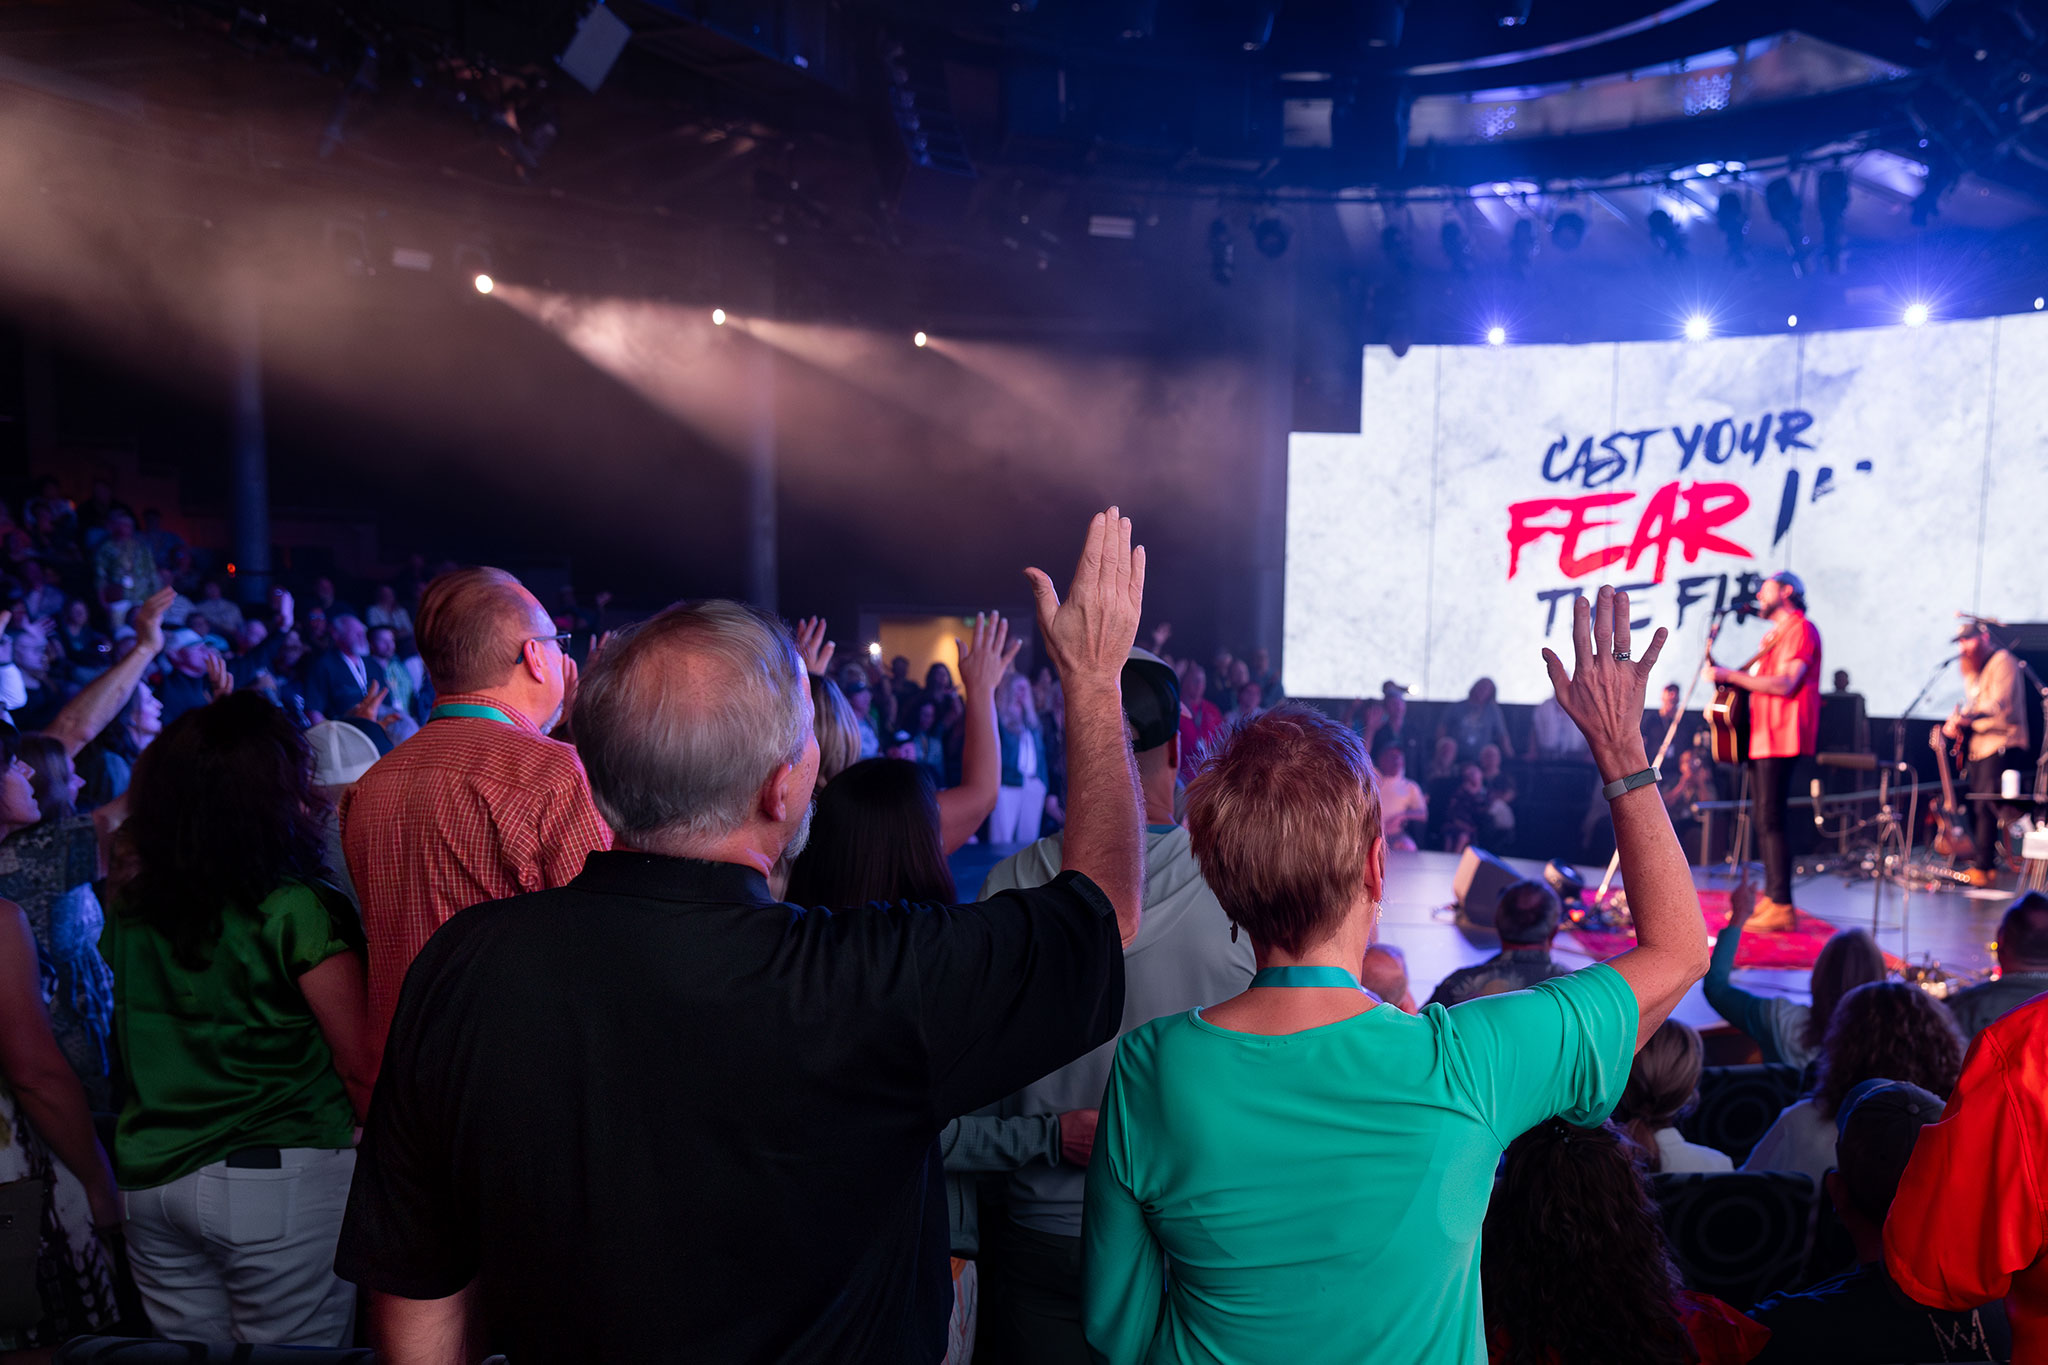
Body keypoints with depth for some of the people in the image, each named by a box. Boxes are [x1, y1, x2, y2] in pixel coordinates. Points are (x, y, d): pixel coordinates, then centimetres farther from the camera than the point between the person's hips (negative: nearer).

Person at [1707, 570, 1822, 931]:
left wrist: (1730, 675, -19)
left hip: (1780, 738, -10)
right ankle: (1770, 898, 19)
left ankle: (1782, 908, -12)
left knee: (1770, 819, -13)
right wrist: (1724, 681, 9)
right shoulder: (1773, 635, 24)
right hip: (1761, 736, 10)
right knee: (1760, 818, 12)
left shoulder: (1800, 629, -7)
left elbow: (1784, 684, -19)